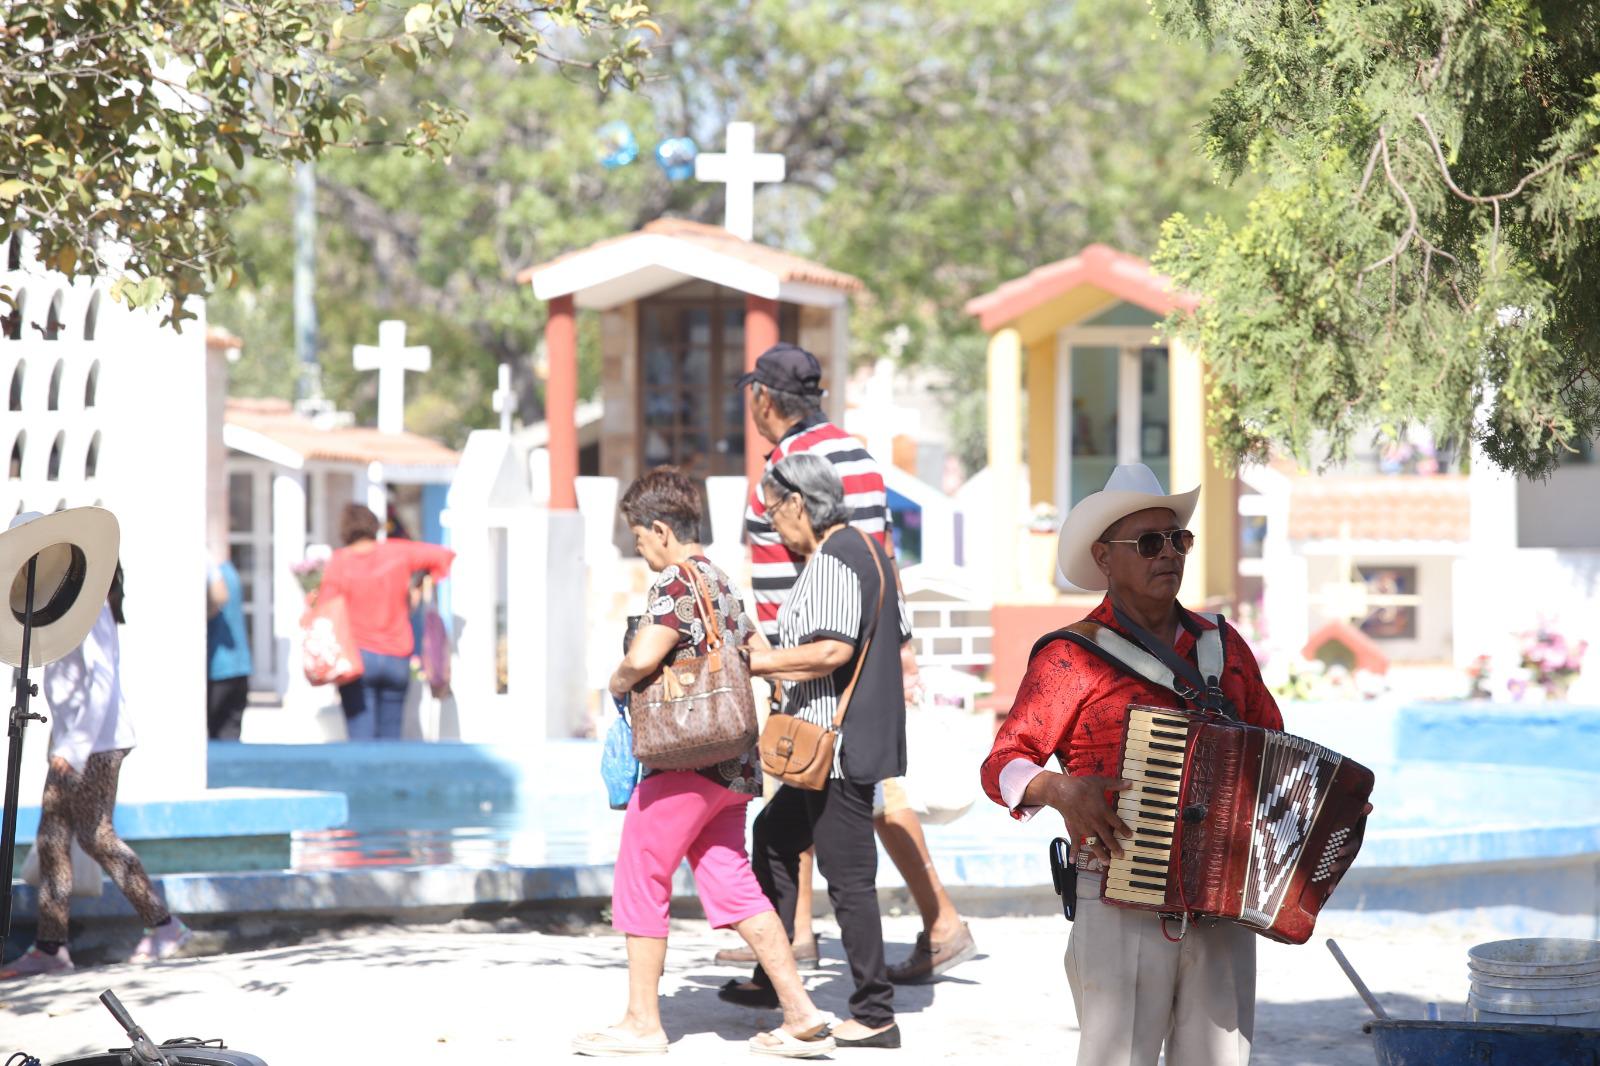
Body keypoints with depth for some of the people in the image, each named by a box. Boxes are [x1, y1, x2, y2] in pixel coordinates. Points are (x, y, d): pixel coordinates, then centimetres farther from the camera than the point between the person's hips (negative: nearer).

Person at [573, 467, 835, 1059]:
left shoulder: (676, 582, -13)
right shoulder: (721, 582, 16)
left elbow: (644, 655, -23)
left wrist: (618, 682, -6)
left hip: (685, 760, -9)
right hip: (733, 763, 9)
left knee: (640, 879, 1)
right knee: (729, 883, 10)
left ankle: (642, 1021, 5)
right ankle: (800, 1013, 4)